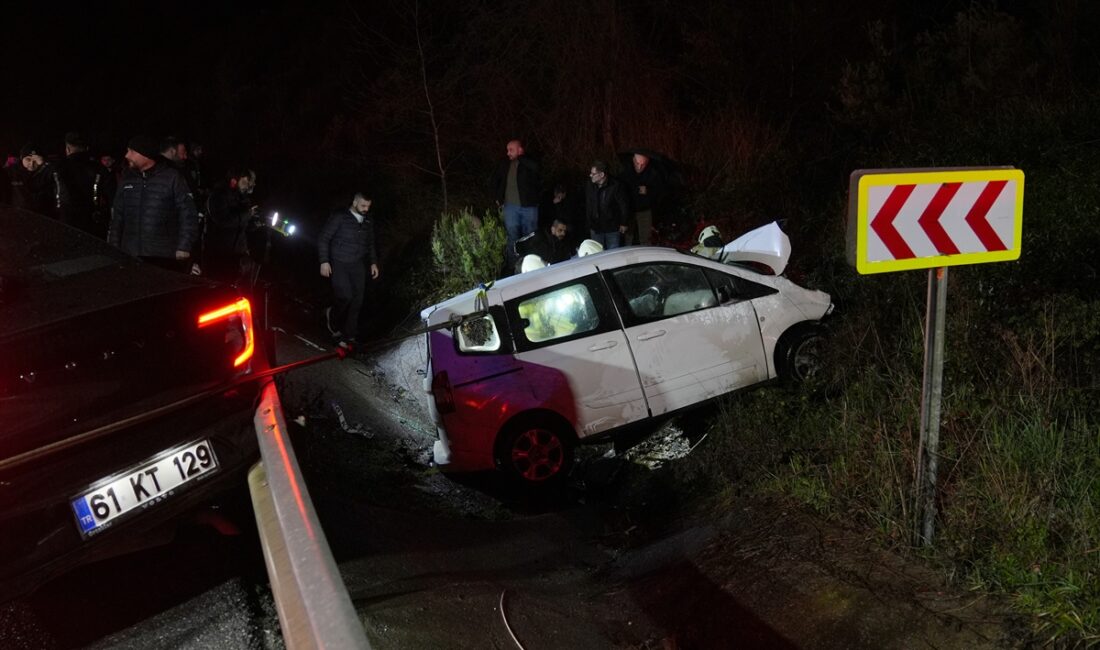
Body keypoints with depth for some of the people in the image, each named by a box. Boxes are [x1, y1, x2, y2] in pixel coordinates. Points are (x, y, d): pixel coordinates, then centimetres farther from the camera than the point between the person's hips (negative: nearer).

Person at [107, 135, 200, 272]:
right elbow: (117, 215, 18)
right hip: (129, 257, 4)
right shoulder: (127, 179, 12)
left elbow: (188, 214, -4)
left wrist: (183, 249, -10)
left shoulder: (172, 178, -3)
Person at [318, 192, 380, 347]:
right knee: (346, 296, -15)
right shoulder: (339, 217, -7)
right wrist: (324, 261, -12)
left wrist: (373, 263, 14)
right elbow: (323, 239, -6)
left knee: (357, 301, 0)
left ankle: (348, 336, 11)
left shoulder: (368, 221, 9)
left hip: (358, 265, 5)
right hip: (339, 265, -5)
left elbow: (371, 244, 22)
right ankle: (333, 316, 18)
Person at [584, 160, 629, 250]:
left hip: (613, 229, -5)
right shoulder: (590, 187, 0)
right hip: (596, 229, 5)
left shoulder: (615, 186, -16)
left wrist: (624, 224, -5)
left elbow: (624, 206, -9)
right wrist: (590, 224, 14)